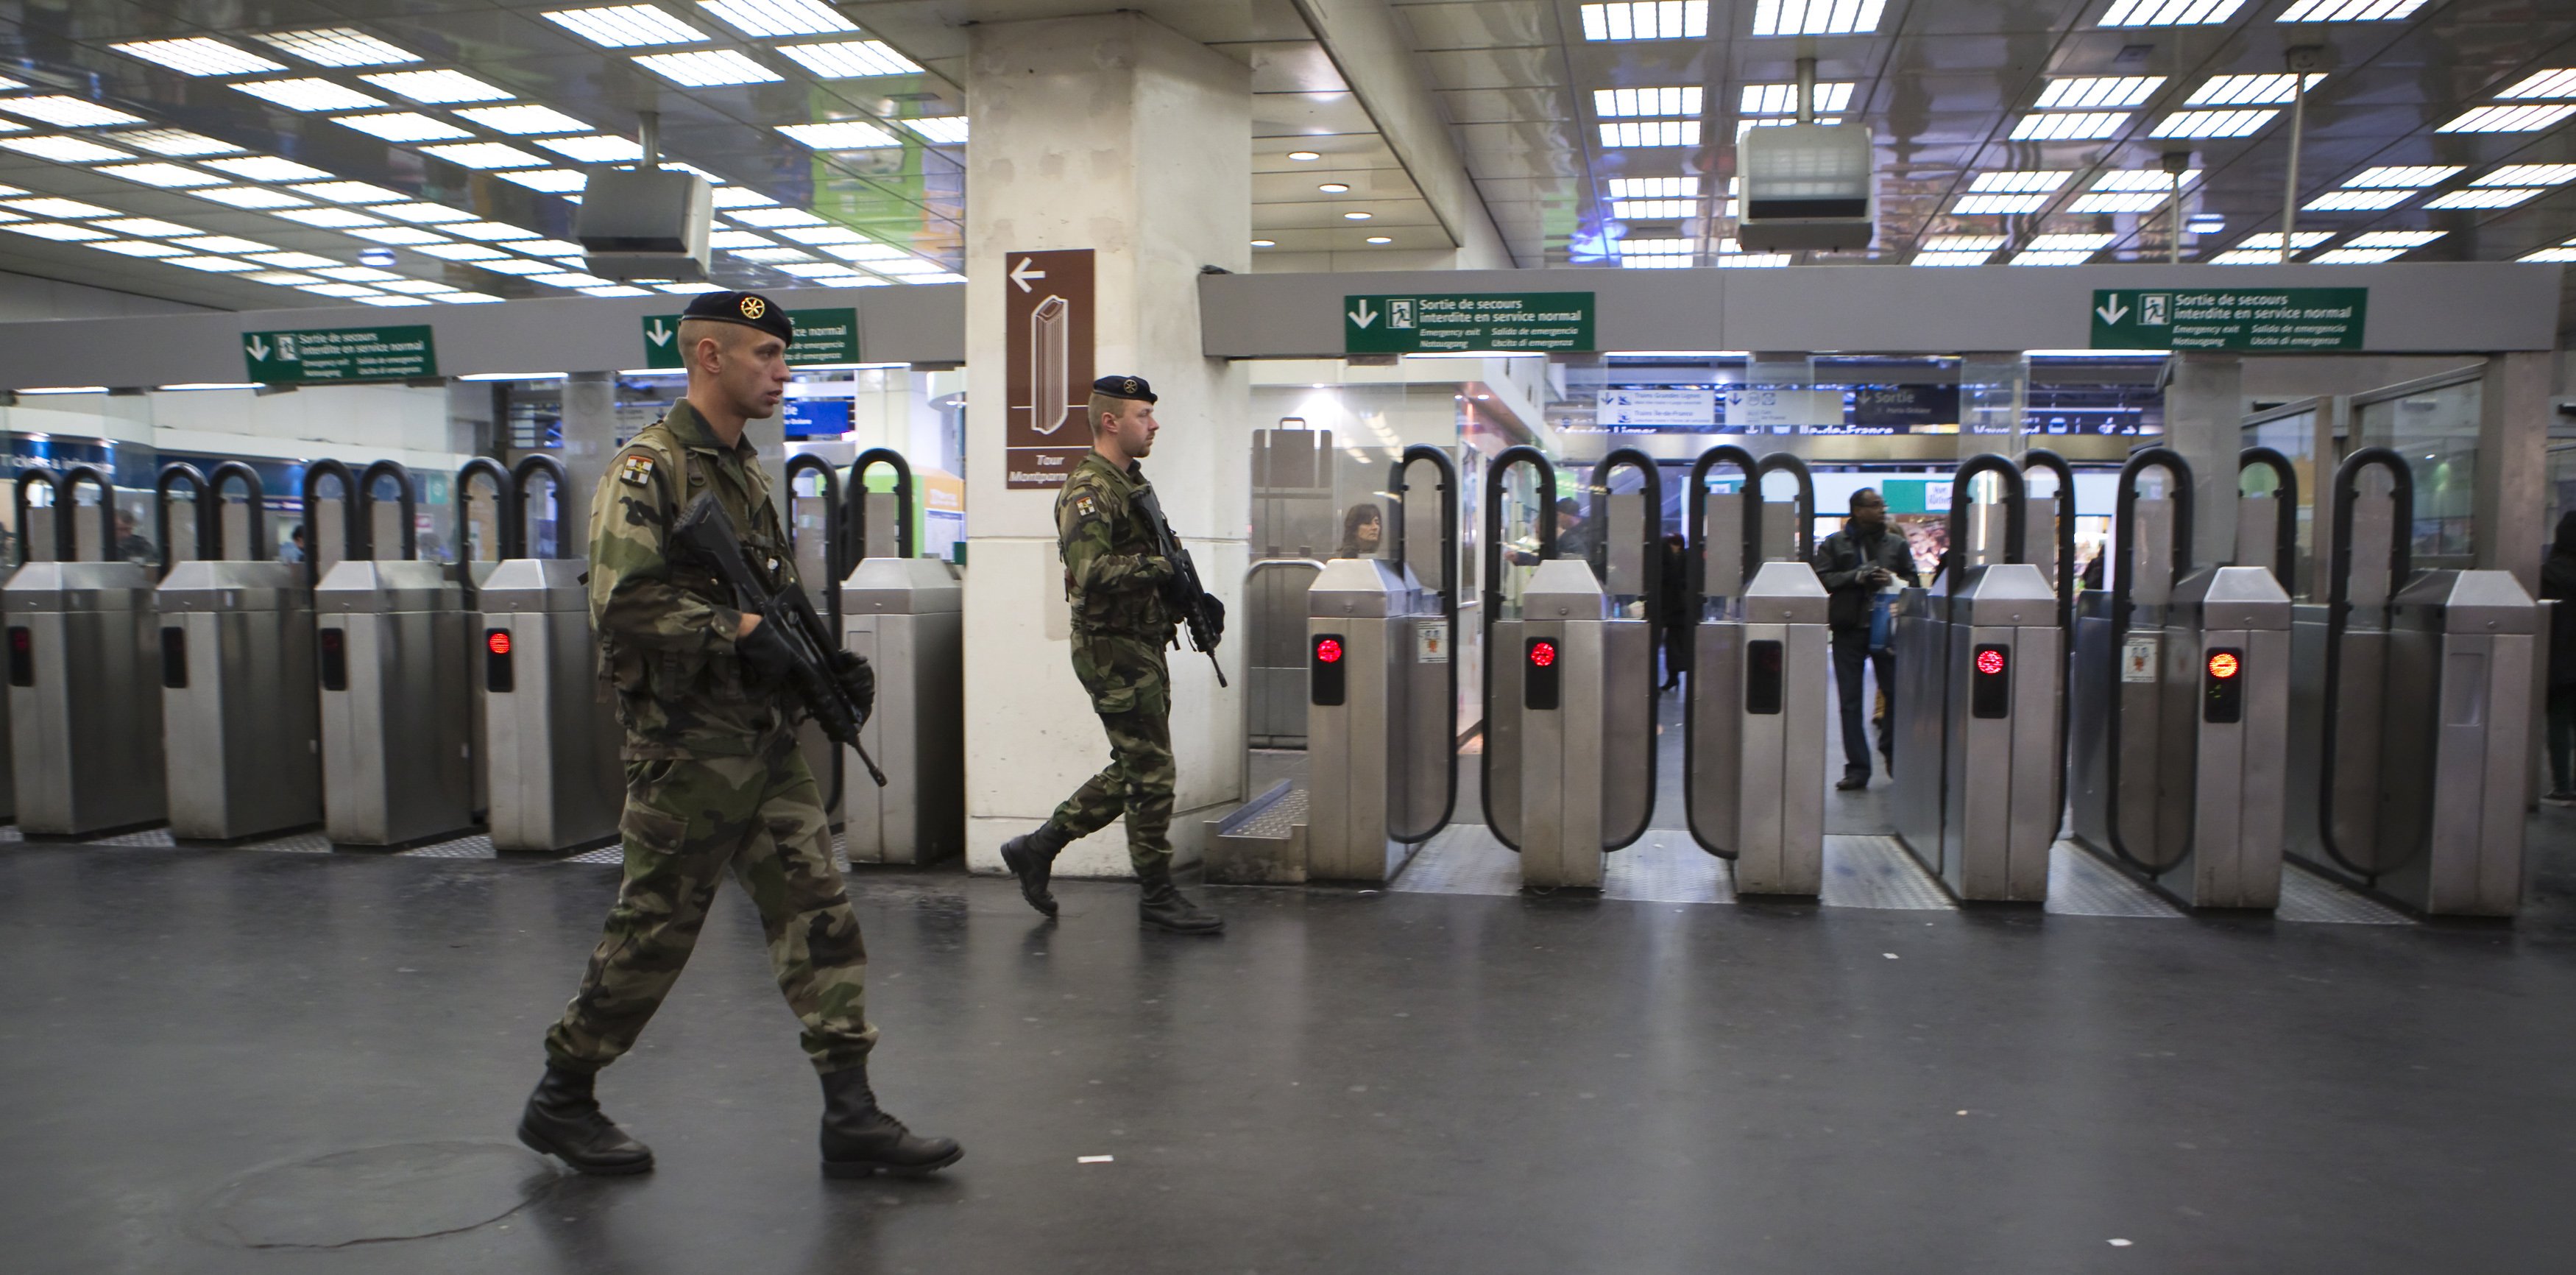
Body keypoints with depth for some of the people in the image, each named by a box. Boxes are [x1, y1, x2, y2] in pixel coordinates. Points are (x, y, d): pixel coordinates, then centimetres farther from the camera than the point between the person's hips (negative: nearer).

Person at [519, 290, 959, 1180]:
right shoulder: (648, 469, -11)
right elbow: (622, 604, -22)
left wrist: (830, 662, 5)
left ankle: (851, 1115, 6)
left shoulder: (747, 469, 16)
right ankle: (560, 1100, 23)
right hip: (689, 746, -8)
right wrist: (739, 633, -23)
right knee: (654, 929, 3)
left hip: (766, 741, 8)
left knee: (817, 912, 3)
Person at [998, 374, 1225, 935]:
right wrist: (1160, 567, -20)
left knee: (1132, 771, 14)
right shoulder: (1089, 490, -15)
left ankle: (1037, 848, 24)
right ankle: (1158, 898, 8)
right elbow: (1093, 571, -28)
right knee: (1151, 774, -3)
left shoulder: (1133, 483, 16)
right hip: (1113, 650, -10)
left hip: (1142, 646, 10)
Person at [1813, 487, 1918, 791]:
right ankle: (1857, 768, 4)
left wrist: (1893, 581, -7)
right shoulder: (1834, 544, 7)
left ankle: (1892, 752, 20)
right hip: (1848, 629, -1)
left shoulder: (1896, 544, 13)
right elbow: (1822, 579, -2)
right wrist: (1856, 576, -14)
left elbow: (1913, 582, 13)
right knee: (1851, 702, -1)